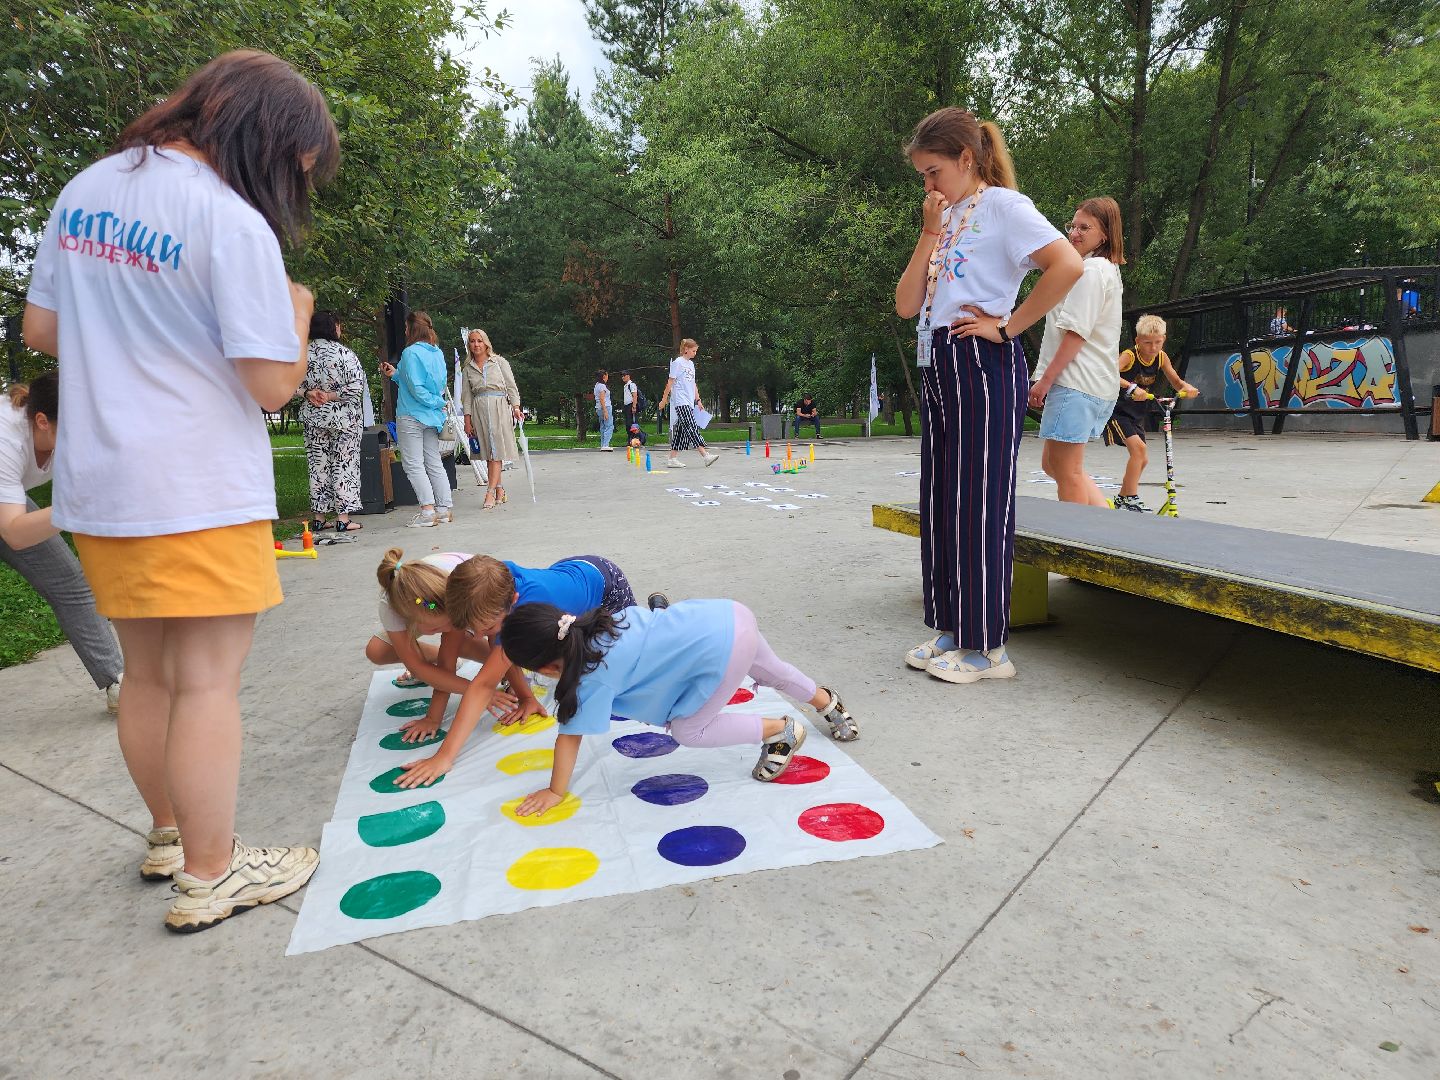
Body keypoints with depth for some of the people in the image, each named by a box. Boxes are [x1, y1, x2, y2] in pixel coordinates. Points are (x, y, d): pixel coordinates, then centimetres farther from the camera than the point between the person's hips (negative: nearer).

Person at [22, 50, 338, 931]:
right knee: (208, 683, 2)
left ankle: (170, 833, 35)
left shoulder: (85, 189, 10)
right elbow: (272, 383, -15)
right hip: (199, 495, -7)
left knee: (149, 675, 18)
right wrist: (296, 314, 3)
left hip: (98, 487, 8)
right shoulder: (232, 221, -14)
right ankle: (210, 876, 14)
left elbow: (42, 331, 15)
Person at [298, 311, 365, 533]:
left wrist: (309, 393, -5)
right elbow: (357, 386, -17)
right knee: (344, 464, 2)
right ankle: (343, 518, 2)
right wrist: (331, 396, -11)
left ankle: (318, 517, 15)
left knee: (317, 465, 10)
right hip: (343, 419, -4)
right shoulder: (344, 353, -12)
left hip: (312, 418, 4)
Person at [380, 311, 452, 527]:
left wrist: (435, 402, -8)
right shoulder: (438, 353, 9)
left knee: (413, 464, -3)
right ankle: (445, 508, 10)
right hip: (432, 417, 8)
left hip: (412, 416, -7)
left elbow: (416, 388, -20)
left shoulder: (411, 353, -13)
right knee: (434, 463, 10)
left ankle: (428, 511, -9)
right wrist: (396, 375, 20)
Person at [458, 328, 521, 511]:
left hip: (499, 407, -3)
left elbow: (511, 387, 5)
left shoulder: (500, 362, 7)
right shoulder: (468, 368, 13)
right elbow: (467, 396, 11)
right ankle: (499, 491, 8)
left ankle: (490, 492, -17)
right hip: (478, 409, 3)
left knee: (496, 451, -12)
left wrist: (516, 407, -7)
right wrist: (467, 420, 5)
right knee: (488, 452, 2)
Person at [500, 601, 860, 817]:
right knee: (771, 672, 33)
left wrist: (555, 792, 1)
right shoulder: (592, 627, 5)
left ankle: (783, 730, 17)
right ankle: (828, 703, 58)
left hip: (722, 648, -8)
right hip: (728, 615, 8)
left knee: (686, 730, 5)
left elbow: (569, 736, -11)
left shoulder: (594, 676, -15)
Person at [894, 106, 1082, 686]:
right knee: (940, 502, 9)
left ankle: (986, 647, 6)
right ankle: (950, 631, 20)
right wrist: (930, 232, 3)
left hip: (982, 366, -8)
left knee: (978, 502, -5)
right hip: (937, 367, 9)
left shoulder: (1002, 205, -4)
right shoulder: (945, 220, 19)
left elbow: (1068, 265, -20)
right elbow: (906, 305, 9)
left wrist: (1007, 326, -15)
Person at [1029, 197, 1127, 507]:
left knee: (1067, 472, -4)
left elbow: (1076, 332, -17)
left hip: (1075, 385, -11)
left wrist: (1045, 378, -14)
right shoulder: (1109, 270, 22)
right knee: (1052, 464, 16)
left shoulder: (1091, 269, -11)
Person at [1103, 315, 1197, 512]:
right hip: (1117, 411, -8)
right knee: (1138, 448, -24)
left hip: (1136, 415, 8)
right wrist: (1131, 386, -50)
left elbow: (1176, 381, 6)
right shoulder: (1129, 356, -19)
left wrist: (1186, 386, -17)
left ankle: (1122, 499, 29)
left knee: (1142, 459, 11)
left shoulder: (1161, 357, -1)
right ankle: (1132, 499, -16)